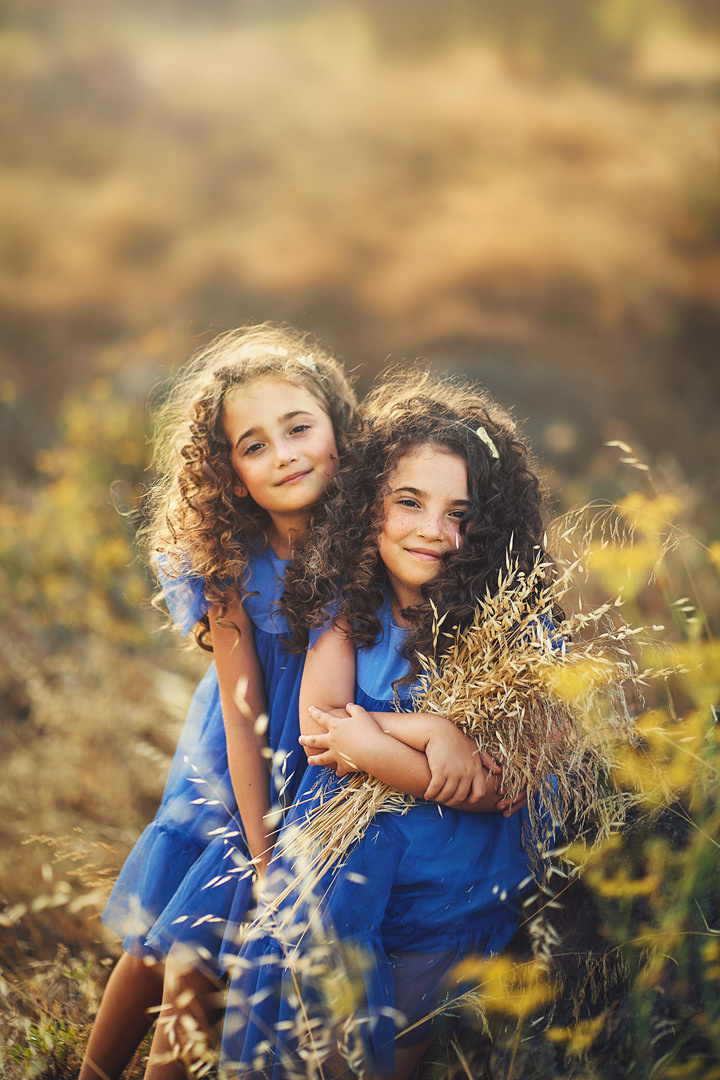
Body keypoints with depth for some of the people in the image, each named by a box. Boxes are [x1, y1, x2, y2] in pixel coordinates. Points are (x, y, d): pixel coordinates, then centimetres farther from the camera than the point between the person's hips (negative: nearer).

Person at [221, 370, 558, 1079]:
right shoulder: (346, 600, 0)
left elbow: (506, 785, -14)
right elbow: (319, 727, -8)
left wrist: (365, 736, -16)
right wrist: (432, 732, -21)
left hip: (456, 877, -2)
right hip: (341, 848, 3)